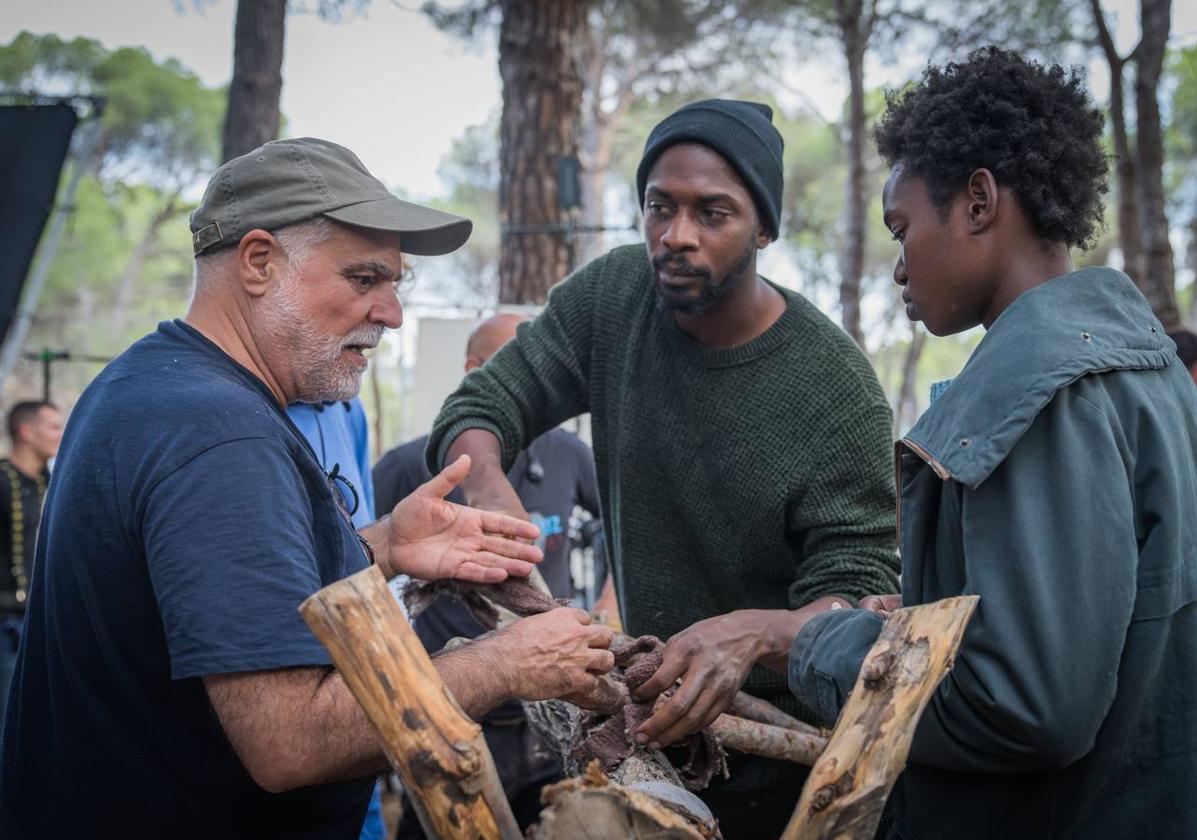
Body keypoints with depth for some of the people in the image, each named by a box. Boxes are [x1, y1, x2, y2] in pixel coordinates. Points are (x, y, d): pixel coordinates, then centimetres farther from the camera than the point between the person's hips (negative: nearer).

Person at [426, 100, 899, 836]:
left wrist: (755, 633, -44)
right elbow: (485, 401, -4)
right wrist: (486, 481, -28)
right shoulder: (614, 295, -8)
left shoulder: (838, 392, -22)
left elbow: (858, 595, -22)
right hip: (646, 717, 5)